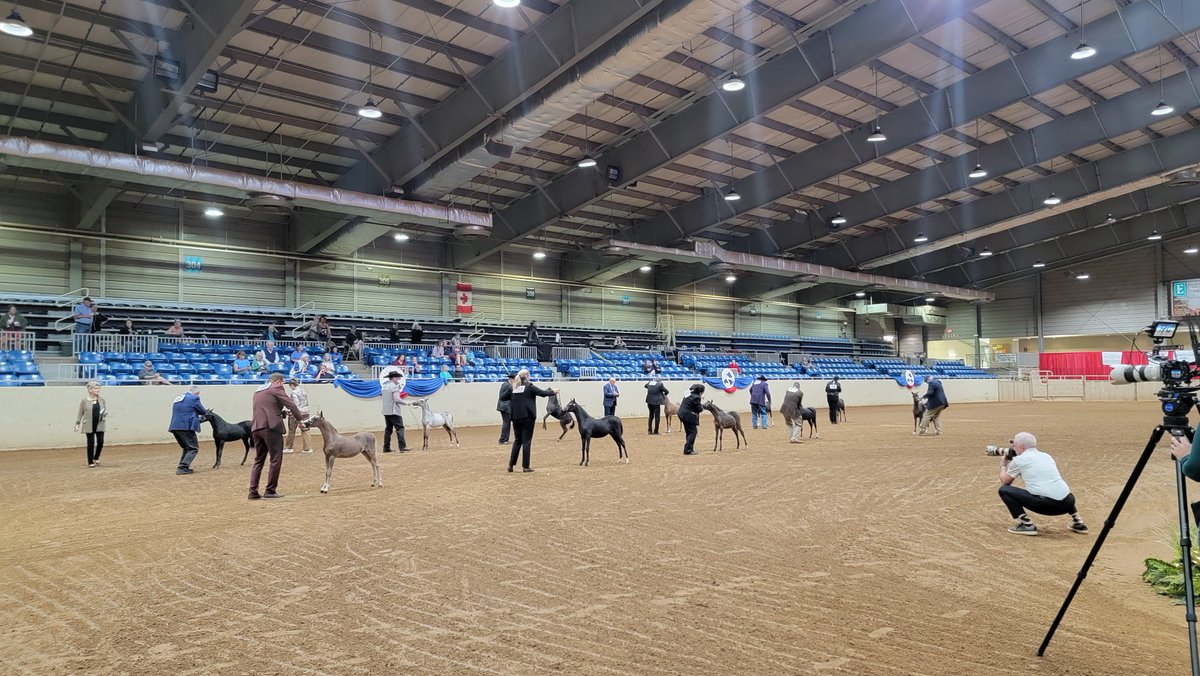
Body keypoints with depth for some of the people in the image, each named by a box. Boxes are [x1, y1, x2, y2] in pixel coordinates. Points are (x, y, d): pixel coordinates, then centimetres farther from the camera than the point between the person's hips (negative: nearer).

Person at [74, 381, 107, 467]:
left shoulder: (102, 399, 4)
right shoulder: (84, 401, -3)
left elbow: (105, 410, 14)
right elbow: (80, 413, 3)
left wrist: (105, 413, -9)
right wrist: (77, 424, 0)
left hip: (100, 425, 2)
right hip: (89, 425, -2)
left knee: (100, 442, -2)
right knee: (91, 443, 0)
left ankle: (96, 458, 24)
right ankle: (90, 462, 13)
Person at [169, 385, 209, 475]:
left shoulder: (178, 398, 20)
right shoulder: (194, 398, -4)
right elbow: (203, 411, 3)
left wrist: (198, 417, 29)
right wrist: (206, 412, 26)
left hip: (174, 427, 8)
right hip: (186, 427, -8)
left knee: (187, 448, 22)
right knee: (193, 448, 0)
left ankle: (183, 468, 19)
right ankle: (182, 468, -10)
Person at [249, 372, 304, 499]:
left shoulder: (258, 391, 24)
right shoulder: (276, 388, 0)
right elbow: (290, 403, -5)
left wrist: (283, 412, 28)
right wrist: (300, 416, 4)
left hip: (256, 428, 8)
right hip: (271, 427, -8)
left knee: (258, 460, 13)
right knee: (276, 459, 0)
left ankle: (253, 491, 8)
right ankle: (270, 490, 1)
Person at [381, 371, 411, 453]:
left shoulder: (384, 386, 14)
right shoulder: (394, 386, -12)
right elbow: (397, 399, -20)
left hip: (386, 412, 8)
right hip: (394, 411, -8)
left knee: (388, 429, 12)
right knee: (400, 428, -7)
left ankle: (386, 448, 12)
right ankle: (402, 446, -13)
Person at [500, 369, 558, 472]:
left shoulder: (513, 388, 6)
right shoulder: (529, 386, -7)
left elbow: (502, 397, 8)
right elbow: (543, 393, -8)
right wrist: (553, 392, 8)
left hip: (516, 418, 5)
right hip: (527, 417, -5)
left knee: (517, 441, 15)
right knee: (526, 441, 1)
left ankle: (511, 465, 11)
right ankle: (525, 466, 0)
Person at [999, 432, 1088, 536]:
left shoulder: (1019, 460, 4)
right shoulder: (1046, 456, 21)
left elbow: (1004, 481, 16)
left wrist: (1003, 465, 35)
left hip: (1045, 504, -7)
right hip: (1066, 503, 7)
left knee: (1004, 490, 3)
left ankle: (1026, 524, -5)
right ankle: (1077, 521, 27)